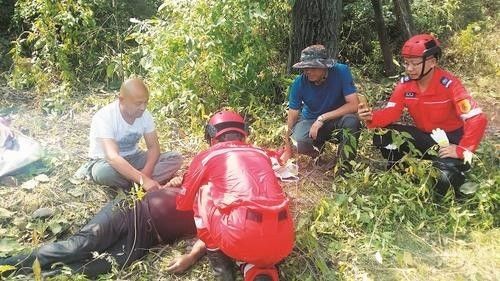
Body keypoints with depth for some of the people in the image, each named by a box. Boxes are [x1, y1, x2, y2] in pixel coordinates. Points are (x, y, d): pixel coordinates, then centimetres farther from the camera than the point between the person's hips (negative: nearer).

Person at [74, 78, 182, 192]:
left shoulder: (144, 114, -11)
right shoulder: (104, 117, -28)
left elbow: (153, 146, -7)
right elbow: (113, 158, -39)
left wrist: (145, 173, -28)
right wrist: (143, 180, -48)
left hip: (132, 158, 6)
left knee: (175, 158, -17)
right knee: (104, 171, -44)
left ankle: (131, 183, -25)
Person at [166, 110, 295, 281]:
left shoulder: (206, 157, 15)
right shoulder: (262, 154, 26)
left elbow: (184, 203, 29)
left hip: (242, 239, -3)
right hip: (282, 243, 4)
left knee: (204, 191, 21)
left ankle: (219, 260, 19)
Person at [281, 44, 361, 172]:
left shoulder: (341, 71, -22)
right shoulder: (299, 83, -18)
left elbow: (353, 105, -25)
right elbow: (292, 117, -14)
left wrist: (323, 118, -30)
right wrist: (288, 150, -14)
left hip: (337, 119, -1)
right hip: (310, 120, 1)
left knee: (351, 120, -35)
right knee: (299, 143, -31)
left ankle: (345, 164, -12)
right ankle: (318, 149, 8)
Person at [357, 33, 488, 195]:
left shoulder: (449, 84, -23)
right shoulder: (405, 84, -7)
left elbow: (477, 119, -26)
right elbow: (391, 112, -12)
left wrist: (461, 150, -28)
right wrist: (372, 117, -33)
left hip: (450, 138, -4)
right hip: (424, 136, 5)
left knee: (446, 177, -31)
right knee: (383, 137, -17)